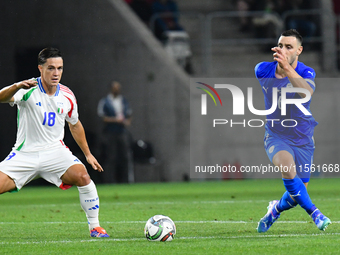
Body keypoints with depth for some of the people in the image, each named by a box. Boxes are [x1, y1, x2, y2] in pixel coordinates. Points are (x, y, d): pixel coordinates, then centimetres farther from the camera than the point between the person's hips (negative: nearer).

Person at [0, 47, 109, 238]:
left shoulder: (67, 96, 2)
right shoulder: (29, 89, -12)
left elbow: (75, 125, 20)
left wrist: (88, 154, 20)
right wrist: (17, 87, -51)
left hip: (54, 151, 2)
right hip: (25, 154, -2)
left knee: (82, 177, -23)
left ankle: (95, 227, -8)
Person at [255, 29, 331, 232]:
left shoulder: (307, 73, -19)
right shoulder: (262, 70, -10)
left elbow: (306, 92, -43)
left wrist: (287, 68, -56)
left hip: (303, 140, 0)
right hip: (276, 137, 0)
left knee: (296, 195, 7)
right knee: (288, 168, -34)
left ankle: (276, 209, 41)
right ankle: (313, 212, -22)